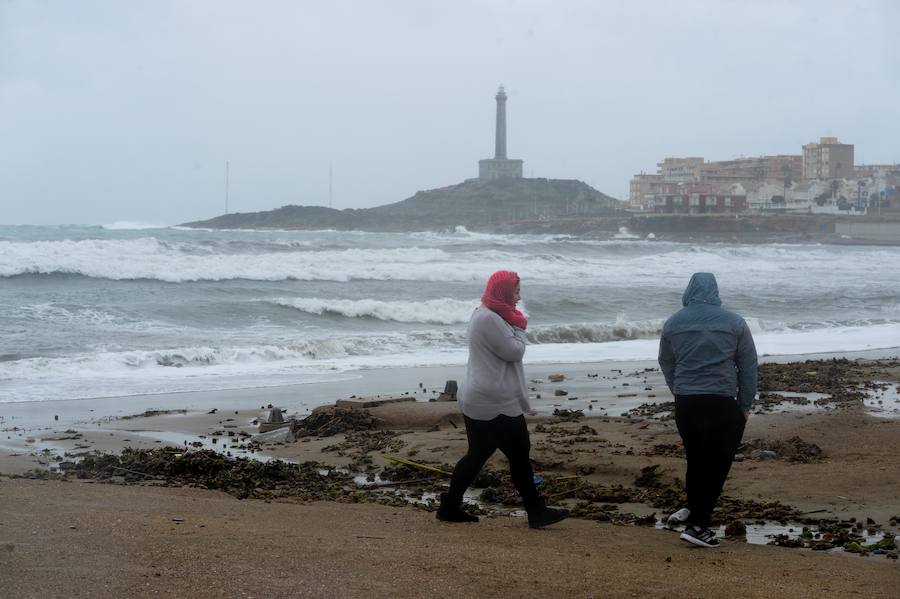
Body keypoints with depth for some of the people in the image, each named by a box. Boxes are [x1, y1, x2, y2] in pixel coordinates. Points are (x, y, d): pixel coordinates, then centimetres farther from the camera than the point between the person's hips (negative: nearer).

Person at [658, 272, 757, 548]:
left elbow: (666, 365, 13)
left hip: (684, 403, 4)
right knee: (716, 464, 1)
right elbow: (749, 367, 4)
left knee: (696, 458, 21)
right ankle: (697, 524, -4)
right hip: (722, 403, -3)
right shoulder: (734, 323, 2)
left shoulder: (672, 323, 7)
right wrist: (745, 405, 10)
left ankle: (693, 509, 37)